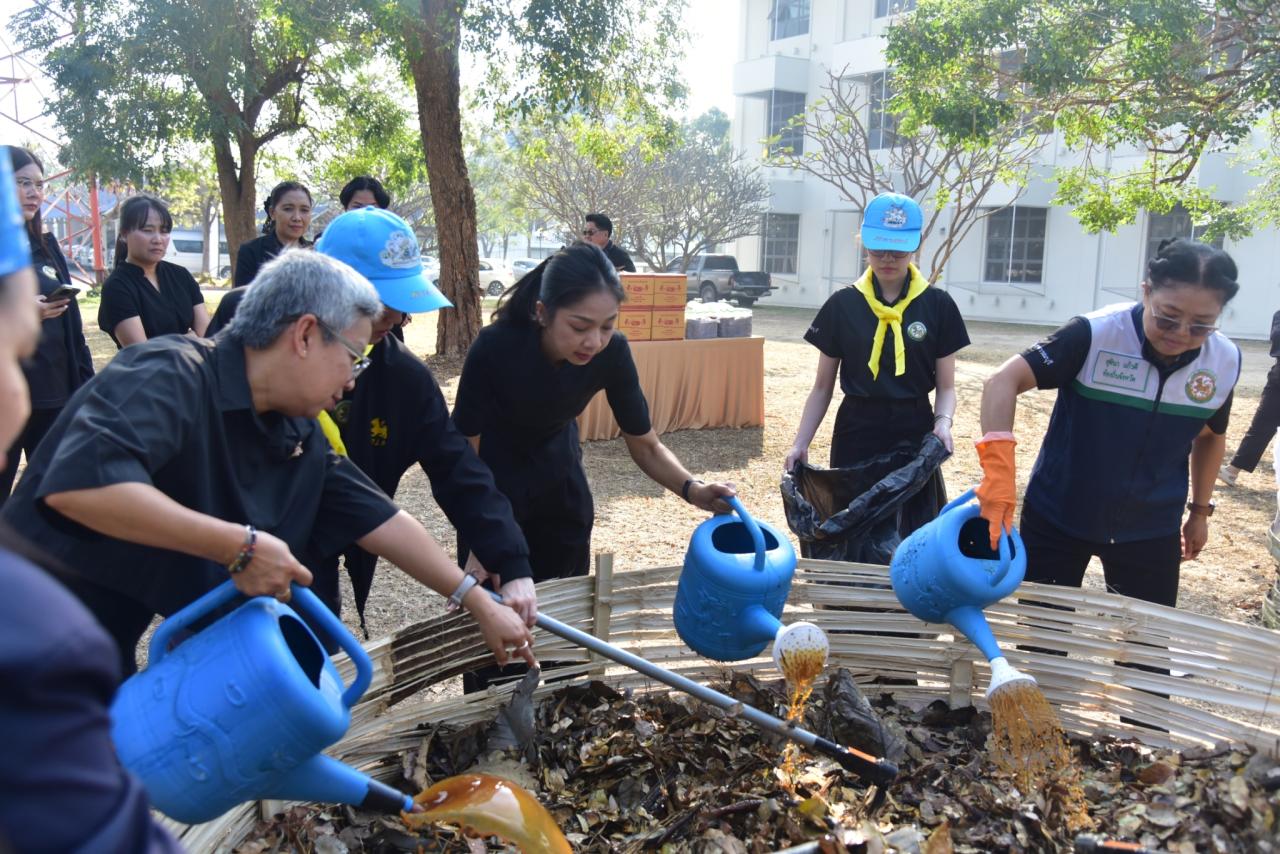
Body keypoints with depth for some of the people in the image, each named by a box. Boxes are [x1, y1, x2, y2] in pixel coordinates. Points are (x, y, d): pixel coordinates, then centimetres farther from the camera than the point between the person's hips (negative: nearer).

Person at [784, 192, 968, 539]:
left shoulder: (938, 306, 0)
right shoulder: (842, 305, 1)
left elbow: (946, 386, 4)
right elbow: (822, 388, 6)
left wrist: (943, 422, -16)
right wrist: (800, 443, -4)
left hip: (914, 434, 0)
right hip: (856, 433, 0)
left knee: (915, 536, 1)